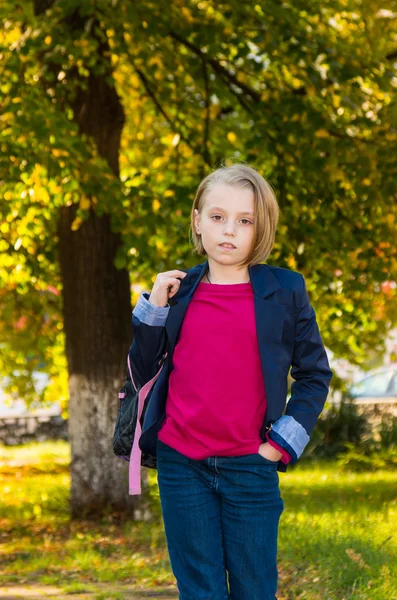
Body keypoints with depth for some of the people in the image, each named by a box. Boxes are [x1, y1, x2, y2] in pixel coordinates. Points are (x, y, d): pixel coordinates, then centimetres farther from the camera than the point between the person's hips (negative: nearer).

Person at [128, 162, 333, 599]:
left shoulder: (285, 292, 0)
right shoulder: (177, 292, 5)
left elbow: (314, 374, 4)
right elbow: (144, 372, 7)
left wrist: (285, 440, -4)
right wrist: (152, 309, -4)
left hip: (250, 467, -1)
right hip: (181, 466, 2)